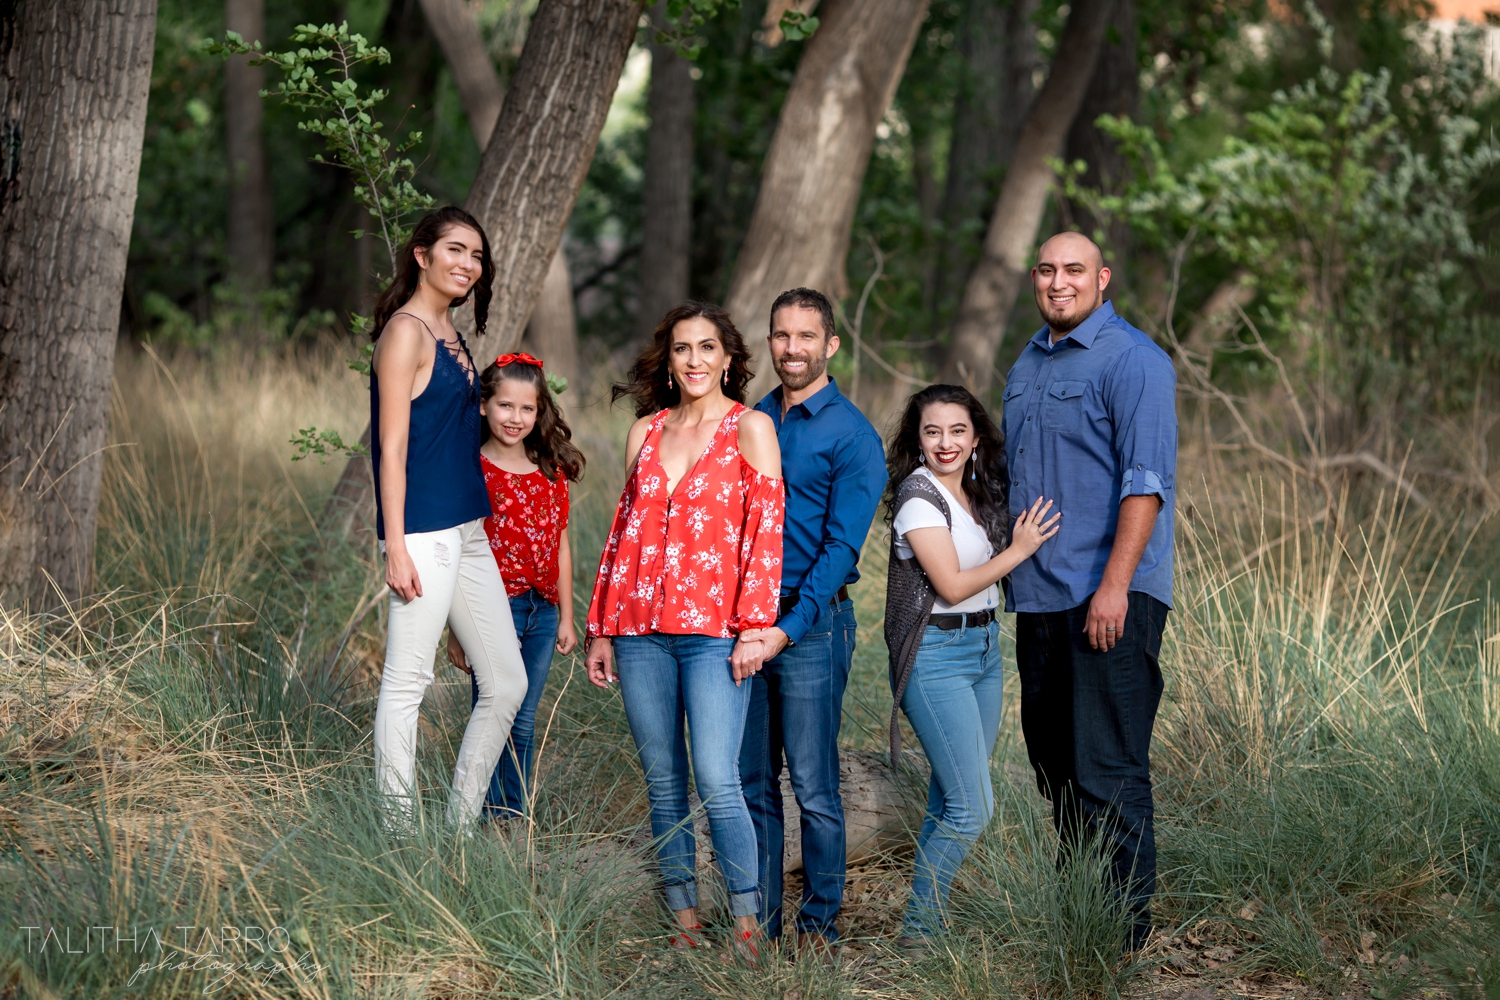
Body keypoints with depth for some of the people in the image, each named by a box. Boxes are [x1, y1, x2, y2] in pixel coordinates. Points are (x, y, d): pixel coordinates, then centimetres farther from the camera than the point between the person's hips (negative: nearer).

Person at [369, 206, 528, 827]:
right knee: (407, 682, -5)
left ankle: (460, 827, 16)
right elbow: (392, 448, -13)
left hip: (467, 533, 10)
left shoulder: (449, 334, 18)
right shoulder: (406, 332, -9)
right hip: (424, 533, -10)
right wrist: (396, 548, -18)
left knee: (506, 684, 9)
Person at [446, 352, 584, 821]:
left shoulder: (552, 472, 10)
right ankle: (489, 824, 2)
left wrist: (566, 617, 13)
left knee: (523, 724, 9)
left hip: (542, 610, 5)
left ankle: (517, 818, 16)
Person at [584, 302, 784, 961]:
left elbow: (767, 531, -4)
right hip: (642, 632, 5)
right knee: (663, 783, 7)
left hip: (714, 631, -4)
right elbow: (623, 533, 17)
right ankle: (684, 920, 15)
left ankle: (747, 928, -3)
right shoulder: (645, 432, 14)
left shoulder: (750, 428, 1)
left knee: (717, 783, -12)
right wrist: (600, 628, 14)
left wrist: (754, 628, -10)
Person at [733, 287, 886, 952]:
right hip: (745, 622, 5)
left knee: (814, 787, -2)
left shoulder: (852, 435, -5)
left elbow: (842, 546, -11)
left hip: (811, 624, -5)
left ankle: (820, 922, 9)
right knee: (753, 781, 8)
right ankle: (759, 918, 17)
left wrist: (788, 629, -19)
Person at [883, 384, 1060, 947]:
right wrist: (1020, 549, -10)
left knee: (948, 801, 12)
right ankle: (918, 929, 0)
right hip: (936, 654, -8)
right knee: (972, 809, -10)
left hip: (985, 648, 8)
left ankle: (930, 918, 21)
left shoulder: (981, 493, 10)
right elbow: (953, 585, -16)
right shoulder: (917, 495, -13)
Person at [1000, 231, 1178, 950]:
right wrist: (1006, 569, 21)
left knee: (1106, 765, -9)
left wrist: (1114, 585, -23)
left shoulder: (1131, 360, -9)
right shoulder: (1028, 363, 17)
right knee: (1050, 751, 14)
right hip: (1039, 595, 9)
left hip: (1108, 598, -9)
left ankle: (1127, 915, -2)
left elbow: (1146, 481, -17)